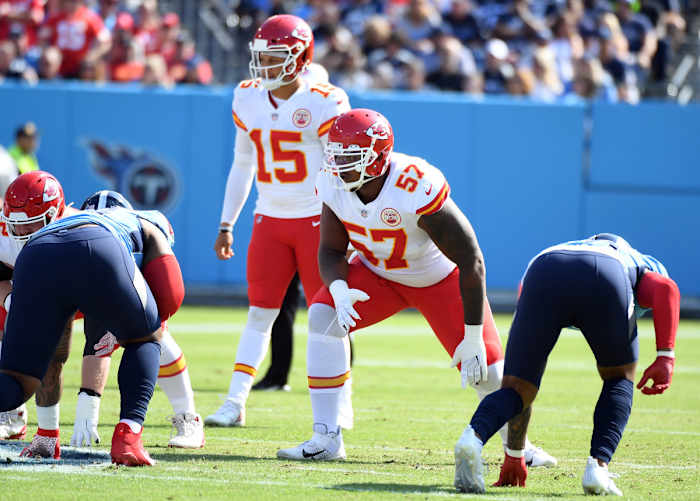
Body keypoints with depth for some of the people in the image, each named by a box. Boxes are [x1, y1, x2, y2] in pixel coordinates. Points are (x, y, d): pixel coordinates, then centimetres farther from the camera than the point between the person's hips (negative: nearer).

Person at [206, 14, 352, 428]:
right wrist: (226, 225, 15)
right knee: (260, 313, 3)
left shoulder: (323, 106, -12)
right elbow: (242, 167, 15)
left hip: (316, 220, -4)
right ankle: (235, 404, 3)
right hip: (270, 221, 4)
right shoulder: (249, 100, 4)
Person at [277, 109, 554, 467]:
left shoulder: (417, 190, -38)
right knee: (323, 318, -22)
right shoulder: (333, 186, -21)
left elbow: (471, 262, -31)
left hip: (439, 278, -4)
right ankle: (326, 439, -16)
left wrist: (473, 337, -28)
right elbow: (331, 251, -7)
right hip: (378, 273, 4)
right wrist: (339, 290, -32)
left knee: (486, 371, -8)